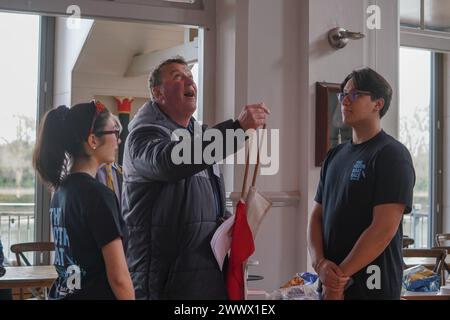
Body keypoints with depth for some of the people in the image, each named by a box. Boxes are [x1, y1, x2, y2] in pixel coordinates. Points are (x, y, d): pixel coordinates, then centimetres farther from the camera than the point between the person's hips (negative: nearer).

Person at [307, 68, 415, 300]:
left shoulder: (392, 155, -9)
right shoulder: (335, 156, 12)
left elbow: (384, 228, -18)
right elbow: (317, 216, 10)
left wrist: (340, 276, -16)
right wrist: (320, 263, -8)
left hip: (371, 286, -6)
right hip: (332, 283, 6)